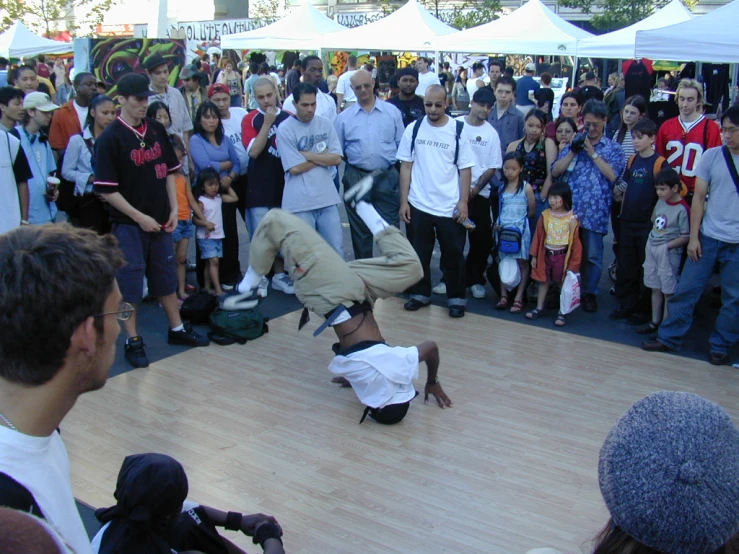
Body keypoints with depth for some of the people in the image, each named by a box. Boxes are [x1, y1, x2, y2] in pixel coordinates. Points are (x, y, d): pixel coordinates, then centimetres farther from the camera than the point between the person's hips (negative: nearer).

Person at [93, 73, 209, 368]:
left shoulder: (157, 130, 4)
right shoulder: (110, 138, -13)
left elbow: (169, 172, 12)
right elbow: (106, 189, -15)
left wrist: (174, 209, 3)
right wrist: (139, 217, -16)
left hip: (160, 220, 6)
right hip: (128, 223, -5)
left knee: (166, 276, 16)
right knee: (130, 282, 2)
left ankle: (177, 328, 30)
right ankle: (133, 341, 14)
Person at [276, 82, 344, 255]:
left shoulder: (326, 124, 6)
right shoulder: (285, 129, -6)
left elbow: (336, 159, -1)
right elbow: (294, 168, -12)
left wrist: (307, 155, -9)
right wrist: (323, 156, -3)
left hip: (327, 198, 4)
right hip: (299, 203, -3)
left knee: (336, 251, 9)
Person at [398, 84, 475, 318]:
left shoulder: (459, 131, -4)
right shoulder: (413, 129, 0)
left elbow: (465, 169, -1)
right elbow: (406, 167, 3)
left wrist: (463, 202, -8)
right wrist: (404, 201, -1)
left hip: (450, 207, -1)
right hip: (418, 205, 2)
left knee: (453, 254, 7)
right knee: (419, 253, 11)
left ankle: (456, 298, 19)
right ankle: (420, 293, 26)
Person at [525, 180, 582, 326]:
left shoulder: (571, 219, -12)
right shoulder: (545, 215, -3)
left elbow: (575, 242, -9)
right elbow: (538, 236, 3)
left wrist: (573, 264, -9)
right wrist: (534, 256, 4)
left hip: (562, 255, -3)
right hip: (545, 254, 3)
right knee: (543, 281, 15)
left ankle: (562, 313, 14)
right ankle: (539, 308, 27)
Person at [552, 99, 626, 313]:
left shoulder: (613, 148, 7)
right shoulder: (572, 144, 14)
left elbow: (612, 175, -10)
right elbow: (555, 171, 4)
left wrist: (593, 153, -8)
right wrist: (573, 151, -4)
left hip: (595, 212, -2)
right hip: (568, 209, 2)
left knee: (592, 255, 4)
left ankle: (589, 293, 18)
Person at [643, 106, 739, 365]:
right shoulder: (712, 156, 0)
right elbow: (699, 197, 3)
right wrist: (693, 237, -2)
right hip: (708, 237, 1)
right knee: (687, 290, 4)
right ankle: (669, 337, 14)